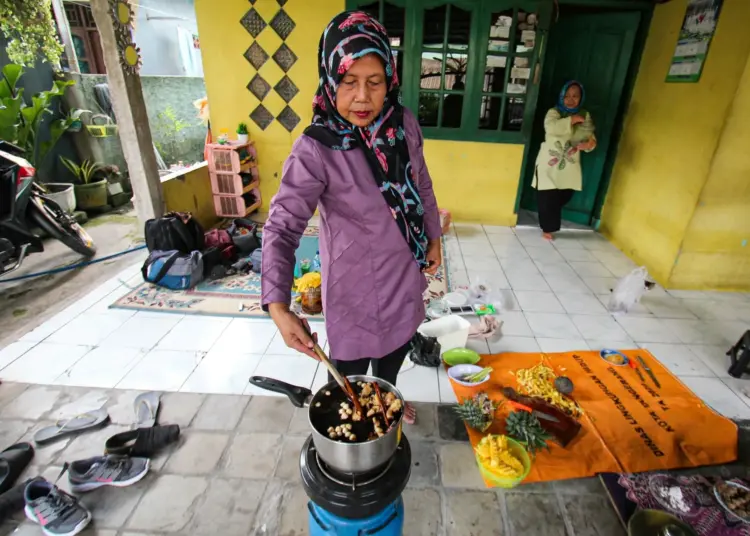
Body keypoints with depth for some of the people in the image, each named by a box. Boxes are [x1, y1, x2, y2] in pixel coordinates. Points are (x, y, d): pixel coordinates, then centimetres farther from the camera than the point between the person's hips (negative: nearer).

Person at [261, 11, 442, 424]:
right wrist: (278, 305, -35)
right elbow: (282, 226, -25)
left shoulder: (404, 124, -8)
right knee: (350, 366, 13)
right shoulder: (315, 150, -24)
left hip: (404, 271, 6)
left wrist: (433, 238, 13)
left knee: (397, 348, 26)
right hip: (354, 282, -5)